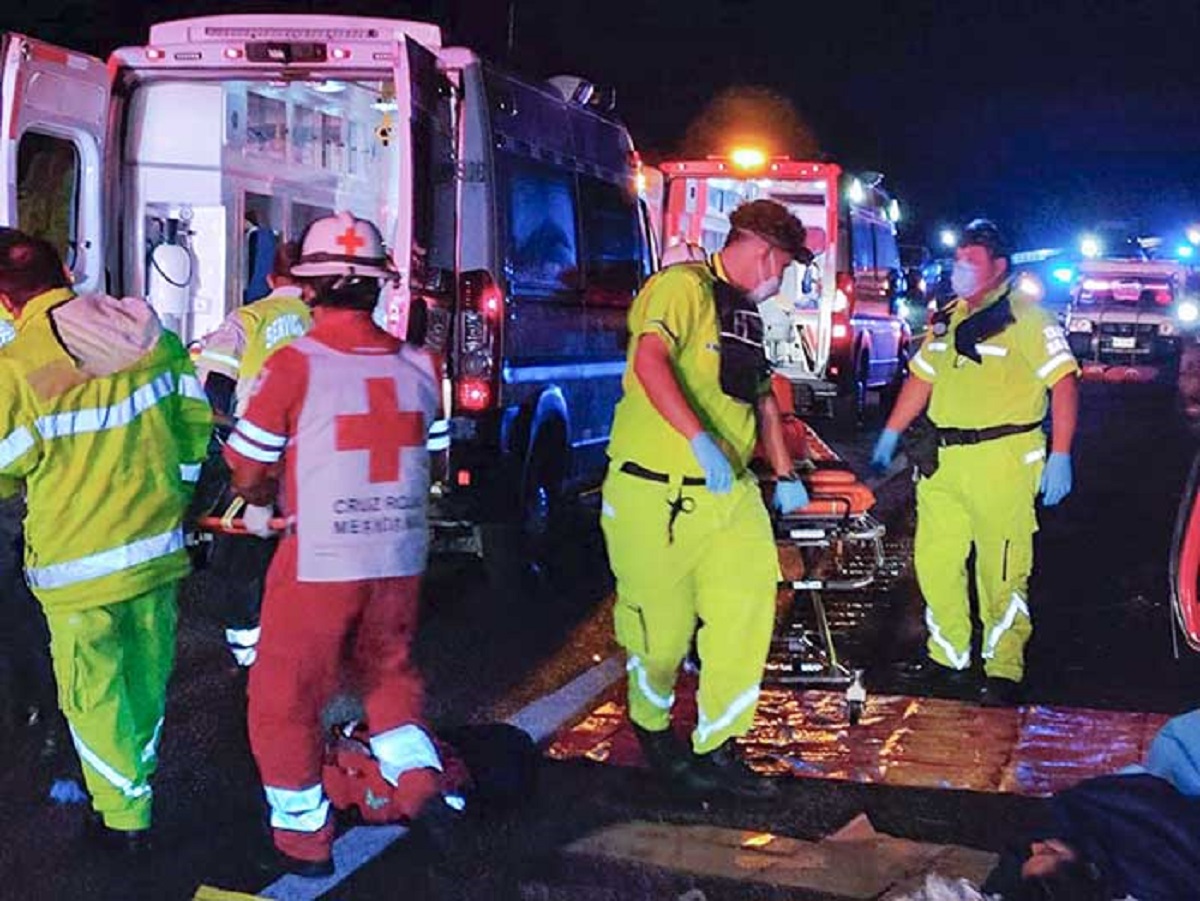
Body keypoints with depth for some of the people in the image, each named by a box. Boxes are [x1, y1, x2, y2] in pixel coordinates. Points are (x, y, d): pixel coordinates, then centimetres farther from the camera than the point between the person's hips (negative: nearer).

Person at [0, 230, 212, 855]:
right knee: (146, 676, 22)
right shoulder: (151, 337, -5)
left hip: (78, 563, -5)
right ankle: (137, 780, 42)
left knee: (94, 692, 12)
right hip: (157, 546, 5)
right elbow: (193, 420, 3)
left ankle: (125, 818, 23)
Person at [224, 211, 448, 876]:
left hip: (319, 562, -4)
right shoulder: (418, 367, 2)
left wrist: (277, 497, 14)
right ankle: (415, 770, 13)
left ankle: (303, 834, 19)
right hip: (401, 555, 5)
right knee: (387, 666, 28)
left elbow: (249, 480, -6)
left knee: (285, 696, 12)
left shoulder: (295, 365, -12)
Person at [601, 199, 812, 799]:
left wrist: (784, 474, 29)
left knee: (747, 615, -4)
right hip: (658, 495, -7)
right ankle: (651, 725, 31)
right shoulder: (683, 286, -10)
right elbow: (649, 361, -27)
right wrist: (700, 440, -37)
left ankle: (716, 750, 7)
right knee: (661, 629, 4)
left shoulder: (747, 313, 19)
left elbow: (762, 396, 30)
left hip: (731, 494, 8)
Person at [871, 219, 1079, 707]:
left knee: (1001, 572, -4)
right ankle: (946, 657, 26)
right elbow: (921, 378, 24)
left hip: (1003, 457, -7)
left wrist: (1060, 457, -16)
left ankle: (1004, 672, 6)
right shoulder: (948, 317, 16)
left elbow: (1064, 383, -11)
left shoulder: (1025, 317, -7)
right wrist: (890, 437, 21)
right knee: (934, 561, 12)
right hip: (944, 459, 8)